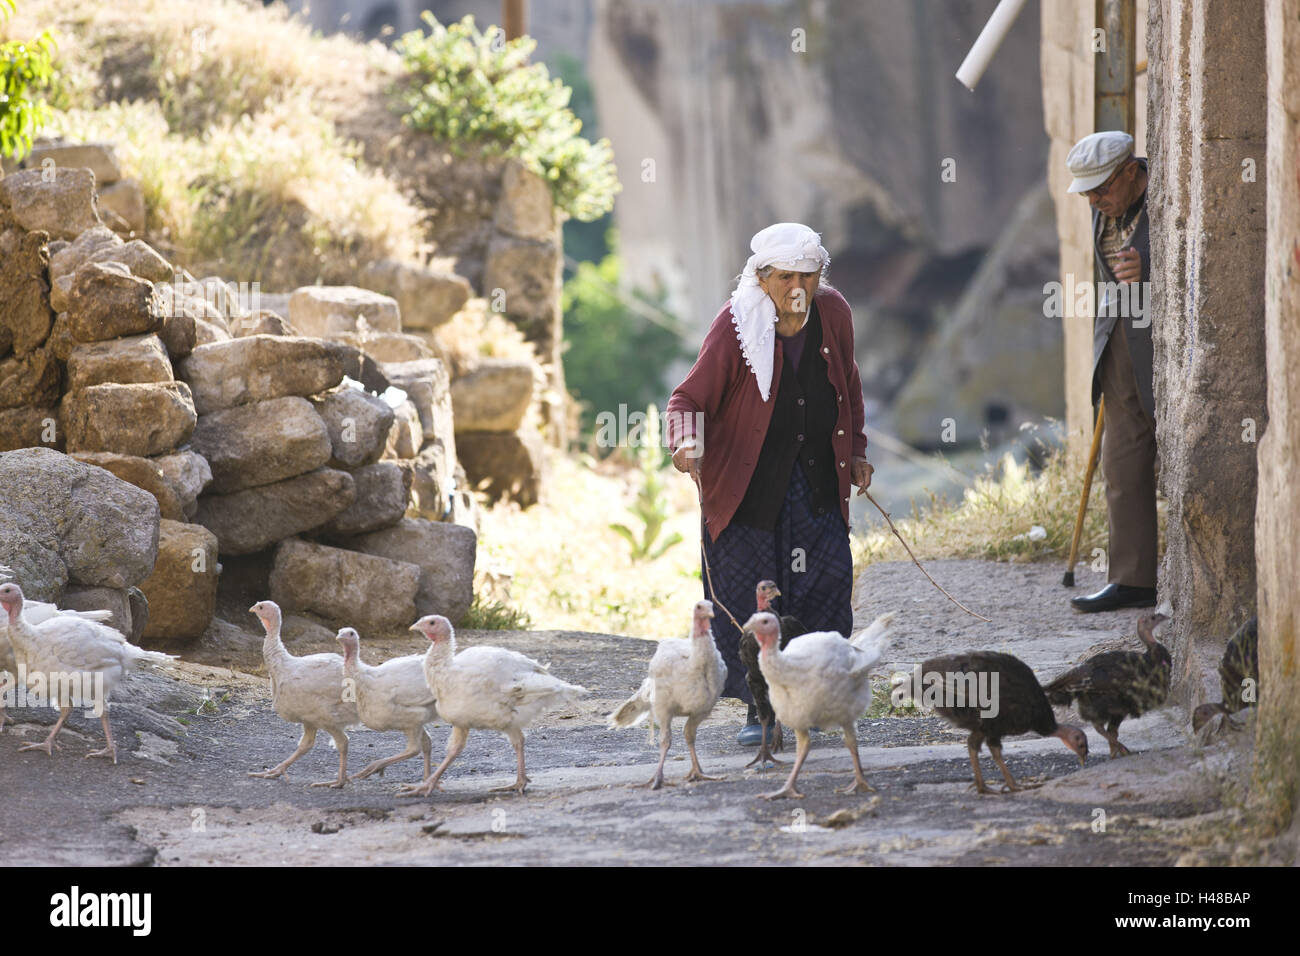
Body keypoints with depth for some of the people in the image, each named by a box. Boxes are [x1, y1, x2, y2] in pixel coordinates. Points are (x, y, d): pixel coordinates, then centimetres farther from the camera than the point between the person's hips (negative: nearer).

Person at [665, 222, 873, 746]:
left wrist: (855, 450, 16)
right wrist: (687, 444, -32)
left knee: (827, 582, -2)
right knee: (747, 591, -3)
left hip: (815, 476, 4)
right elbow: (690, 398, -13)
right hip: (747, 478, -3)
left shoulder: (833, 314, -2)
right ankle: (759, 707, 7)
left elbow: (848, 384, 17)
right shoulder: (736, 327, -15)